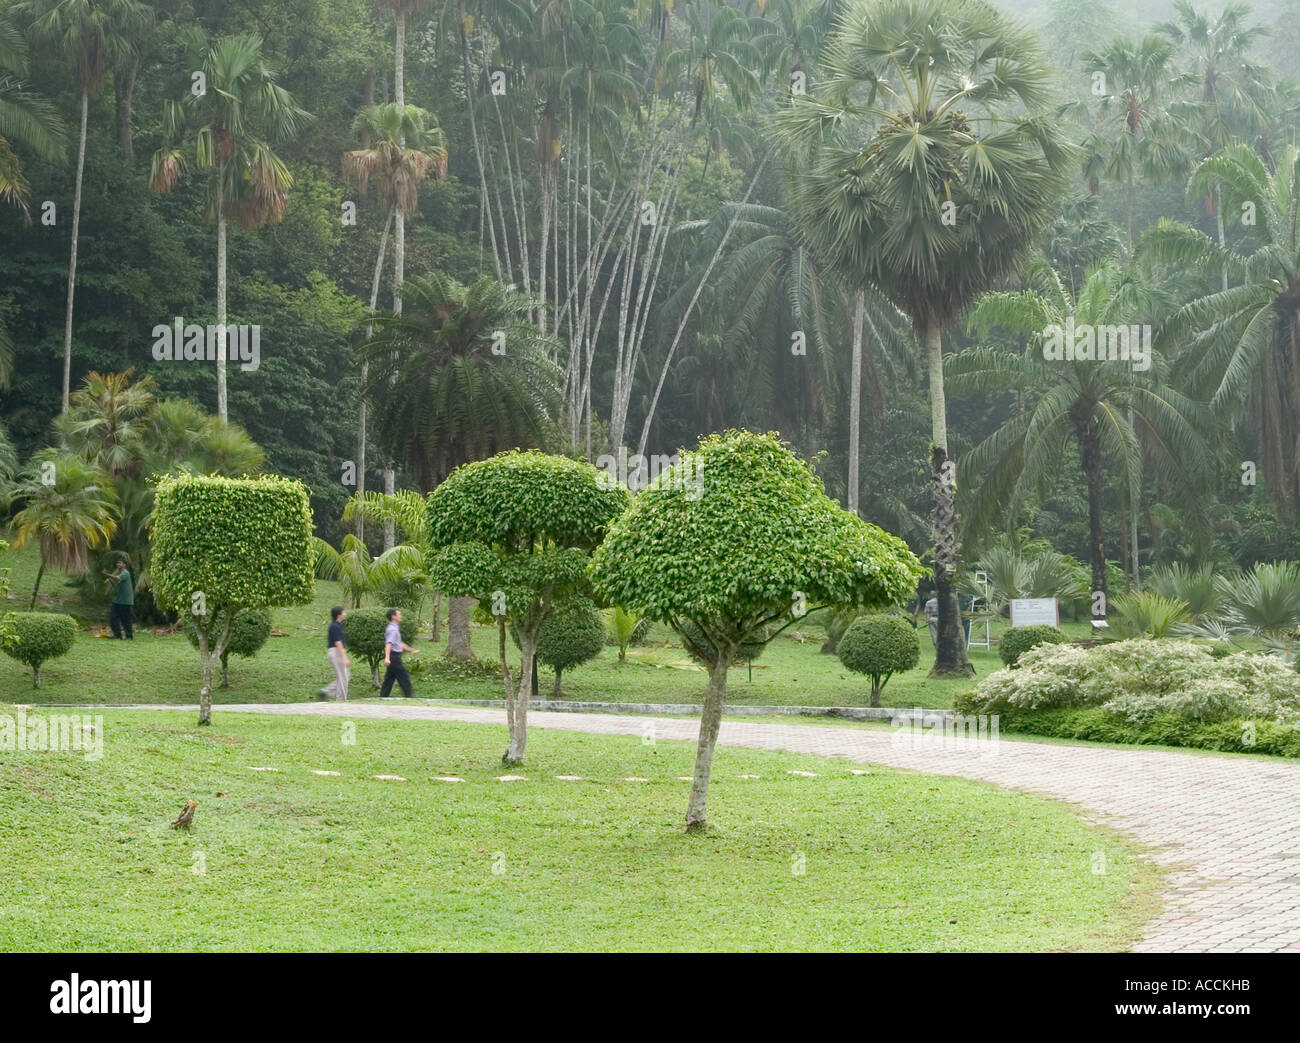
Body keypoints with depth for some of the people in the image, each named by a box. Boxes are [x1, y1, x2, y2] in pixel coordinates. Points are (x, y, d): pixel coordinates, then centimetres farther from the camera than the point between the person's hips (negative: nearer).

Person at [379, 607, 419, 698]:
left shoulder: (395, 628, 17)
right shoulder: (392, 629, -15)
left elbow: (399, 644, 28)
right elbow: (388, 644, -29)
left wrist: (412, 650, 34)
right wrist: (387, 658, -42)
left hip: (394, 657, 10)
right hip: (394, 657, -10)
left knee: (388, 680, 9)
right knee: (405, 680, -4)